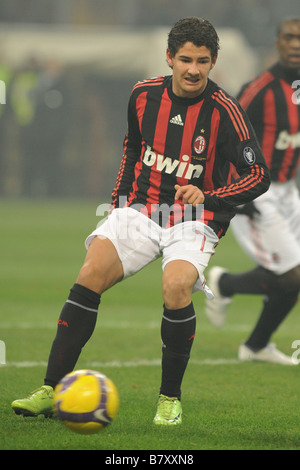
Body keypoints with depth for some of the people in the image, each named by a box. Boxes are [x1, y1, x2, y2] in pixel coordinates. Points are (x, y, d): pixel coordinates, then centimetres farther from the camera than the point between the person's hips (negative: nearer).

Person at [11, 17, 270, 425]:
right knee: (91, 273, -20)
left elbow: (259, 176, -11)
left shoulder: (224, 112, -12)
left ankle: (170, 398, -11)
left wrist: (208, 196, -25)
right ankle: (52, 389, -15)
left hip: (195, 221, -3)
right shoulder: (144, 95, 2)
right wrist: (118, 202, 19)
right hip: (140, 209, 4)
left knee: (176, 285, -31)